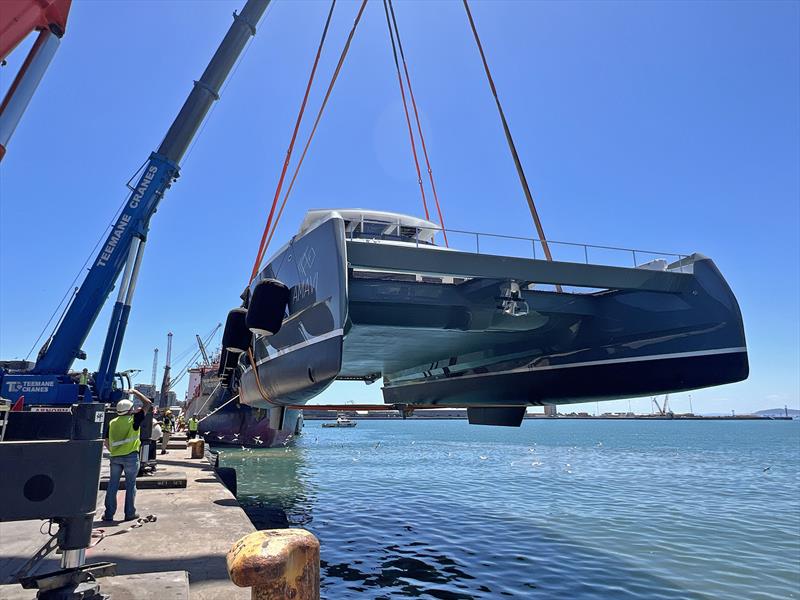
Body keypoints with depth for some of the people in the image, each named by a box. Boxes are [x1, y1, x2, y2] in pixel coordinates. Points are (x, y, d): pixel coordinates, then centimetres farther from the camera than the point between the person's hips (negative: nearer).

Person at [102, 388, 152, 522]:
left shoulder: (112, 423, 8)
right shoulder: (134, 419, -7)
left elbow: (107, 442, 10)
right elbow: (148, 403, -3)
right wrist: (135, 392, 6)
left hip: (115, 457, 4)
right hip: (131, 457, -4)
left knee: (113, 485, 11)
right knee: (130, 485, 6)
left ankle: (109, 514, 13)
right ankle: (130, 513, 10)